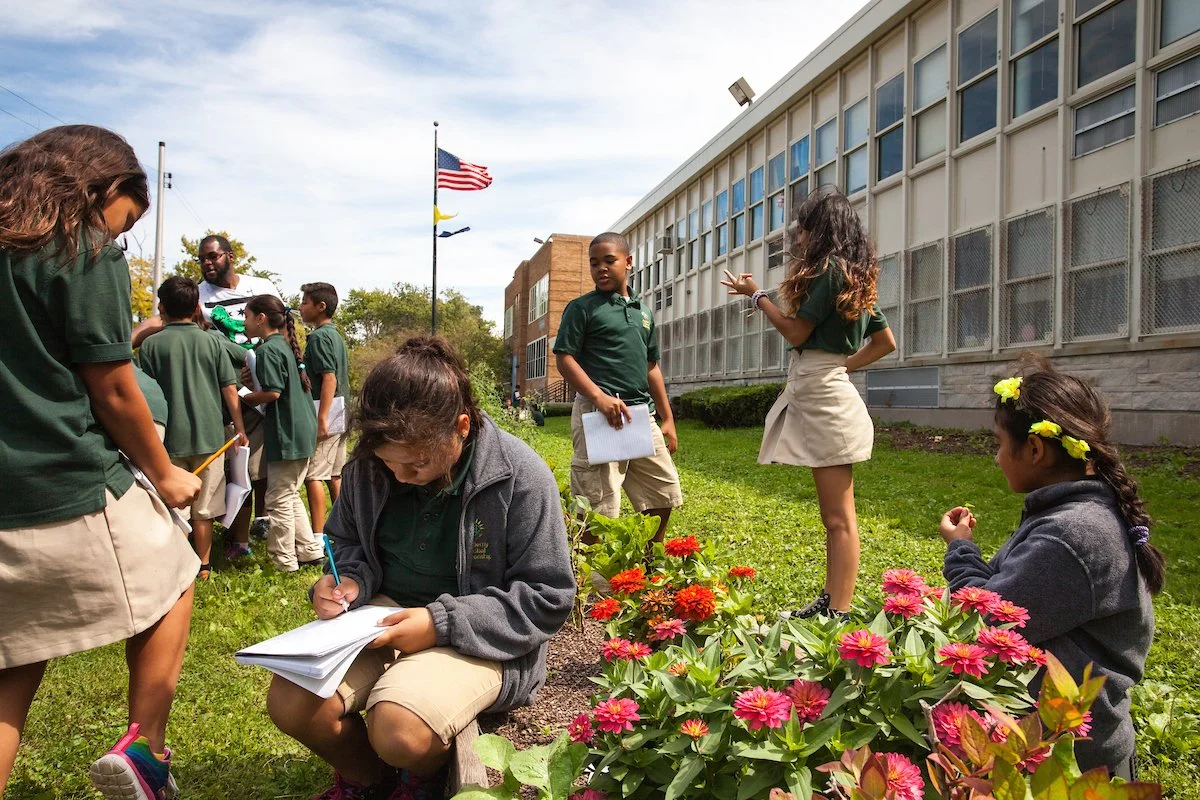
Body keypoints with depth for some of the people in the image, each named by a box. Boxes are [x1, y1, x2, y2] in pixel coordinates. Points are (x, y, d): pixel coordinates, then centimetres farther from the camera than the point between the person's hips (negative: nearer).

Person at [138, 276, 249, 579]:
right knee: (204, 509, 10)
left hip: (170, 439, -2)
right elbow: (230, 389, 1)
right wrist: (239, 427, 8)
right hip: (209, 436, 2)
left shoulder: (151, 345, -3)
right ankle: (203, 566, 19)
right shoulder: (210, 342, 2)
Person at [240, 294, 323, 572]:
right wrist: (253, 386, 15)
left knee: (279, 499, 1)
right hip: (303, 429, 10)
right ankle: (309, 550, 22)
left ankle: (284, 561, 10)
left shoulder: (268, 349, -13)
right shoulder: (286, 345, 15)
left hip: (286, 433, -9)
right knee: (290, 495, 18)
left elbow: (272, 392, -20)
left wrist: (244, 399, -5)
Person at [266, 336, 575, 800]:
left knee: (400, 729, -30)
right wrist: (348, 580, -8)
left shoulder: (519, 476, -18)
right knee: (289, 702, -17)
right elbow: (345, 540, 17)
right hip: (384, 611, 5)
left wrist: (442, 622, -23)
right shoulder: (369, 464, -3)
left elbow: (549, 599, -14)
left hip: (475, 636, -5)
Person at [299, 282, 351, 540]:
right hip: (340, 413, 9)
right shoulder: (335, 335, 16)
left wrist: (321, 419, -23)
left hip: (325, 411, -9)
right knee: (334, 474, 14)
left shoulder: (319, 337, -12)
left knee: (313, 475, -7)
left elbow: (329, 377, -21)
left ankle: (317, 539, -6)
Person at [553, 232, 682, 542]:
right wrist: (599, 396, -22)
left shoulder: (643, 313, 18)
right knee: (598, 507, -7)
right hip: (598, 412, -6)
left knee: (663, 495, 13)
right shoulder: (582, 307, 0)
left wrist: (668, 419, 16)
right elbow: (564, 359, -8)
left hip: (642, 414, 7)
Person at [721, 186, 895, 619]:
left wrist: (756, 295, 1)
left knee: (839, 517, -8)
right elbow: (885, 341, 21)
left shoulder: (829, 268, -10)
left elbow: (797, 332, -11)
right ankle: (830, 603, 20)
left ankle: (839, 613, -3)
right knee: (835, 515, 12)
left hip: (821, 394, -10)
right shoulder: (855, 275, 18)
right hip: (828, 387, 10)